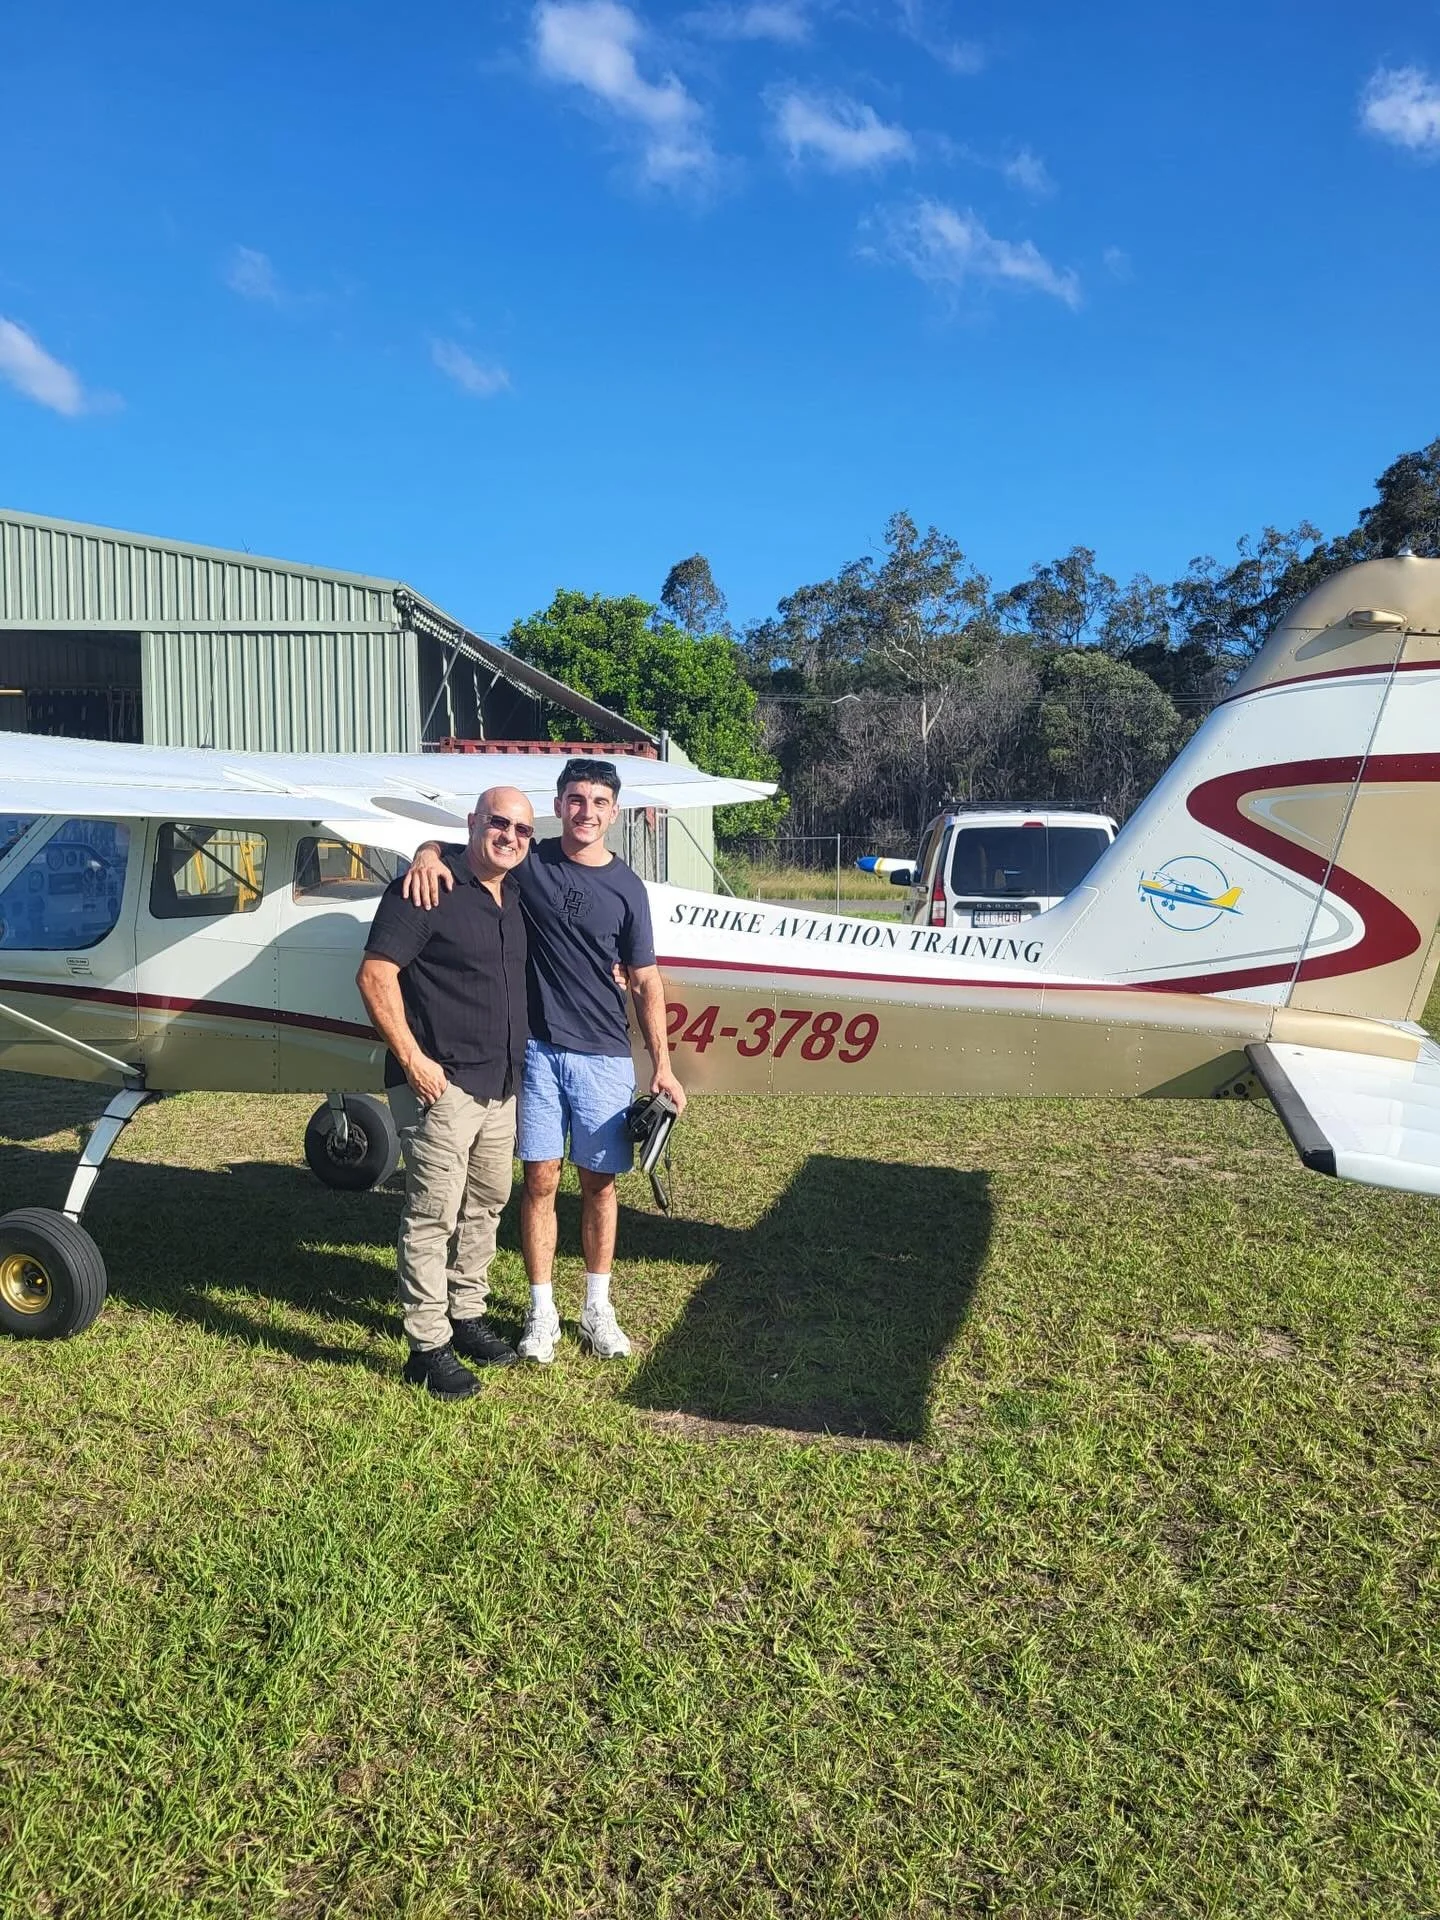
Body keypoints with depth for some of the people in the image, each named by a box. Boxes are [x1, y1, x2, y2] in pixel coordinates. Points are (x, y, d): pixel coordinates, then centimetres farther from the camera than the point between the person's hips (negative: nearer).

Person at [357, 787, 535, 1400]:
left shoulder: (513, 896, 12)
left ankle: (467, 1315, 33)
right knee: (433, 1215, -2)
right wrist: (412, 1058, -20)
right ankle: (428, 1347, 9)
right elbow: (375, 975, -17)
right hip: (441, 1084, -8)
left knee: (484, 1206, 18)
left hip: (501, 1086, 8)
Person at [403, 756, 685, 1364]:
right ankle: (542, 1312, 17)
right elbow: (456, 847, 6)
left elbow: (645, 981, 4)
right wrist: (430, 852, -20)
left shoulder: (626, 887, 2)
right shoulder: (528, 863, 1)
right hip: (537, 1047, 0)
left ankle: (597, 1308, 24)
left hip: (603, 1054, 1)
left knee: (598, 1181, 8)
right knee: (541, 1179, 3)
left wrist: (661, 1065, -1)